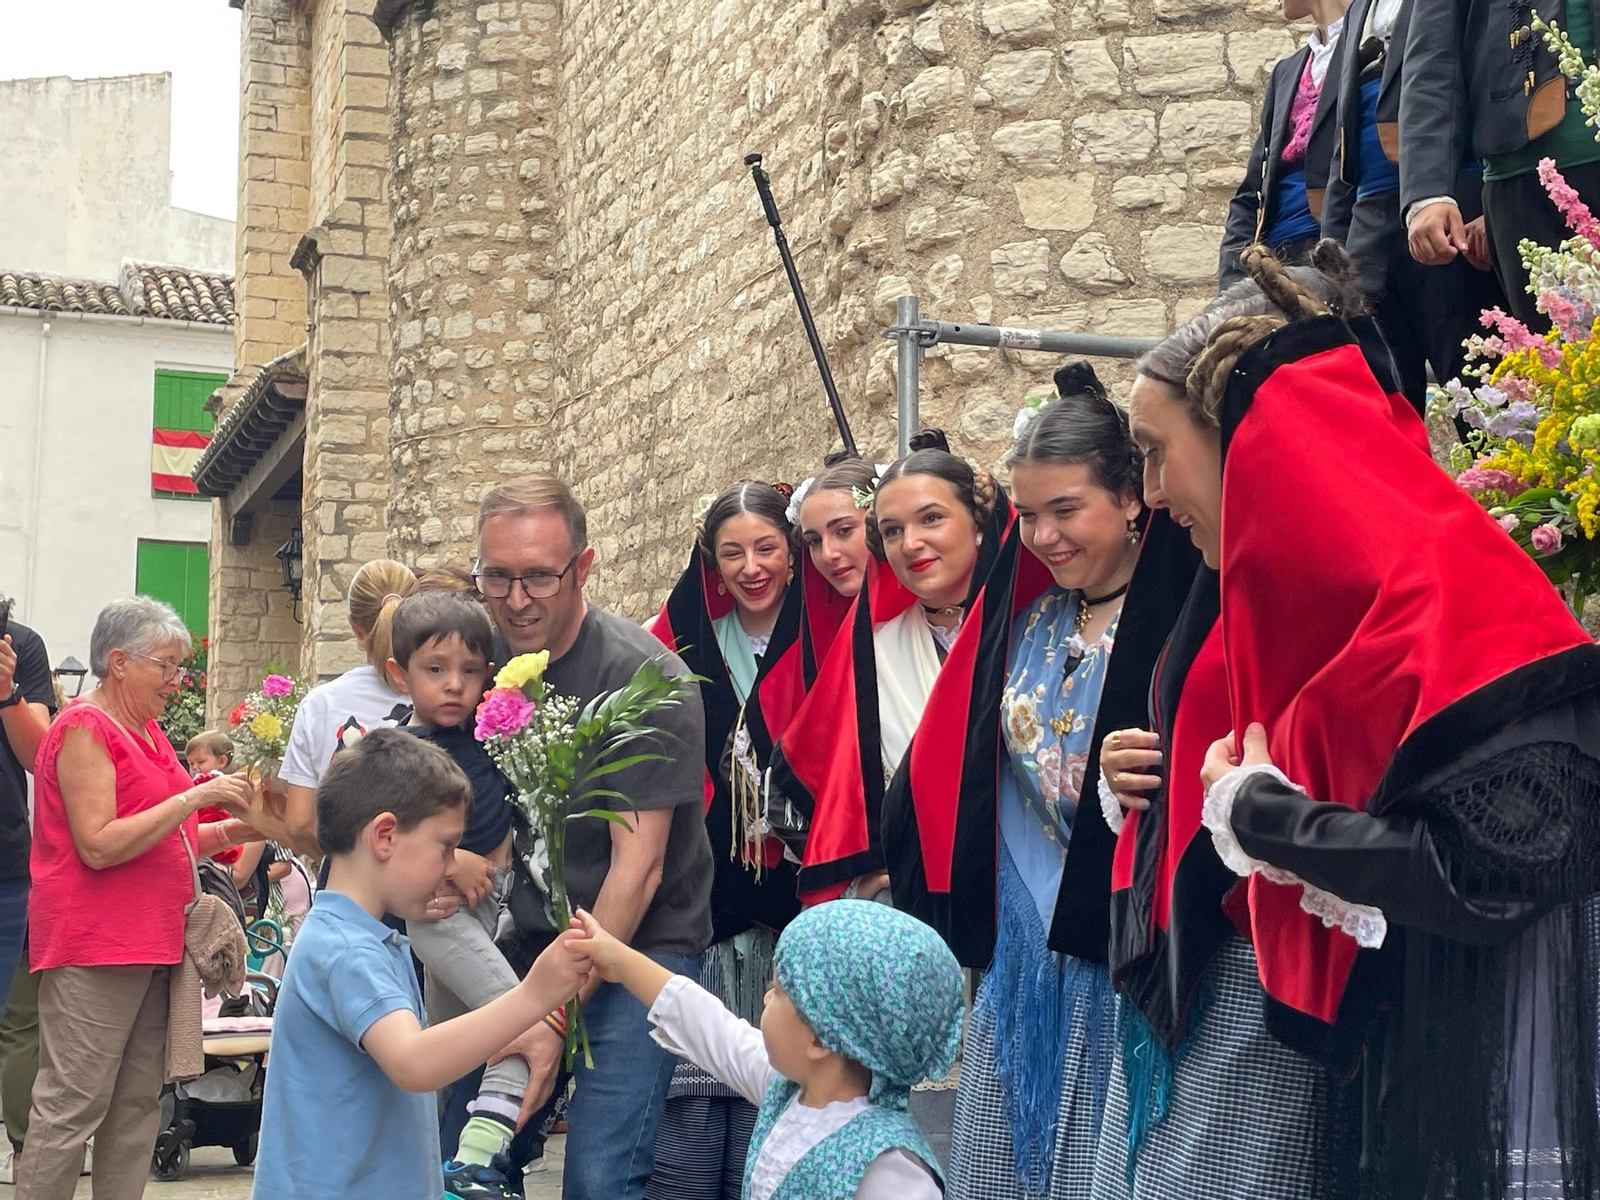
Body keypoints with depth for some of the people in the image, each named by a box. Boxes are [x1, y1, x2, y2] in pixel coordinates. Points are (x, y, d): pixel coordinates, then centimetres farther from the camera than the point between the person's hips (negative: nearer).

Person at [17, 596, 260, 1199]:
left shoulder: (146, 730, 17)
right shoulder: (85, 729, -10)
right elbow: (99, 846, -18)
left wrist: (230, 830, 9)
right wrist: (192, 798, -19)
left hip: (151, 942, 9)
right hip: (94, 946, -9)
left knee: (138, 1104, 10)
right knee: (72, 1106, -7)